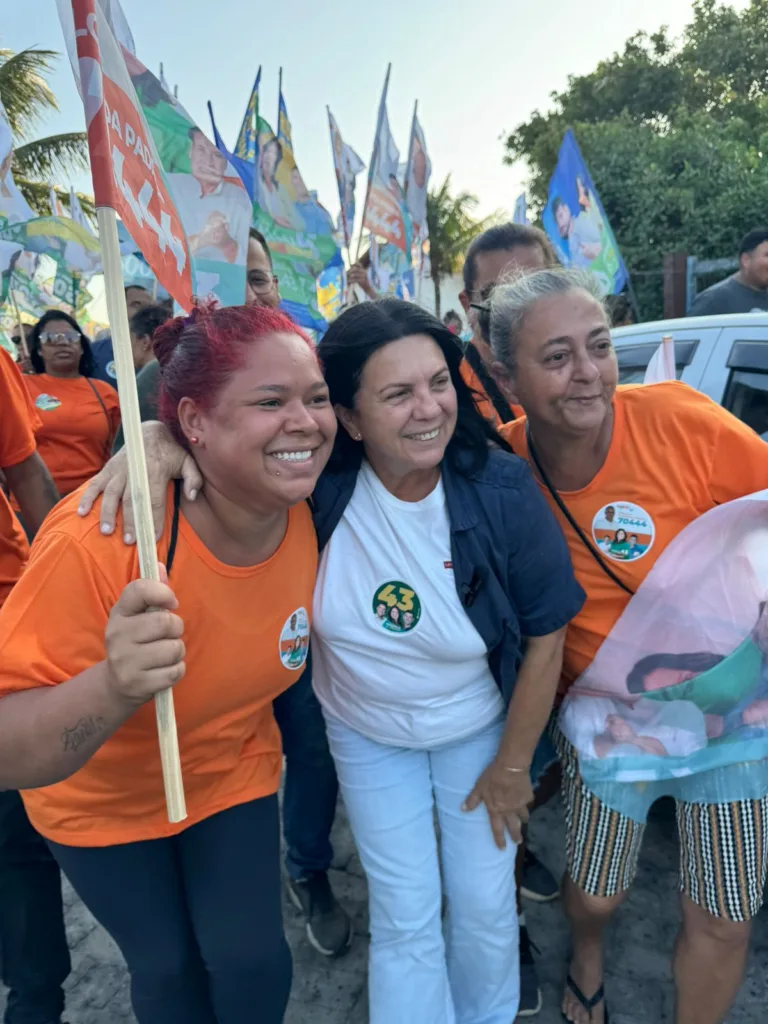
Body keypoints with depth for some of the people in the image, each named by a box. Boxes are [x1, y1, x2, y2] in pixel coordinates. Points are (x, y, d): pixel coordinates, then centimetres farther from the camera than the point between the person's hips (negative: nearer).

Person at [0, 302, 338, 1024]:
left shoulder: (313, 510, -21)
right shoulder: (102, 538, -37)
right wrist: (114, 687, -52)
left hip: (234, 772, 3)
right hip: (101, 799, -2)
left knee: (253, 964, 10)